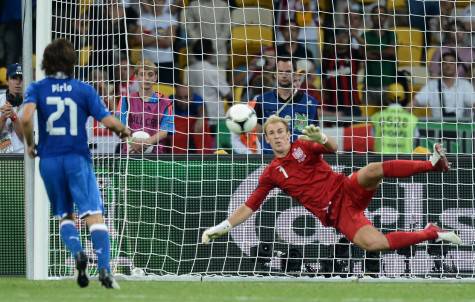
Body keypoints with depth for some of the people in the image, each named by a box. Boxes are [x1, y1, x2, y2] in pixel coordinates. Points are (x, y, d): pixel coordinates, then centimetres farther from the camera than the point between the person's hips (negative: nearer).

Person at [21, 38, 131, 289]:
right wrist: (124, 131, 16)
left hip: (49, 160, 2)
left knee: (65, 216, 18)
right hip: (77, 158, -2)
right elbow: (108, 122, -5)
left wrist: (30, 144, 1)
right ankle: (104, 269, -23)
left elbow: (26, 118, -16)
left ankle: (77, 252, -10)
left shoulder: (37, 88, 1)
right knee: (94, 215, -7)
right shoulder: (83, 90, 1)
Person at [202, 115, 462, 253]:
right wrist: (222, 227, 5)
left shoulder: (302, 146, 7)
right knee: (372, 243, -28)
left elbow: (333, 149, -11)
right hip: (336, 216, 0)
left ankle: (434, 163, -37)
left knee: (373, 170, -35)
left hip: (347, 192, 0)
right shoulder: (270, 175, 11)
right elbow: (249, 207, 13)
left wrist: (321, 138, -33)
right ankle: (431, 234, -17)